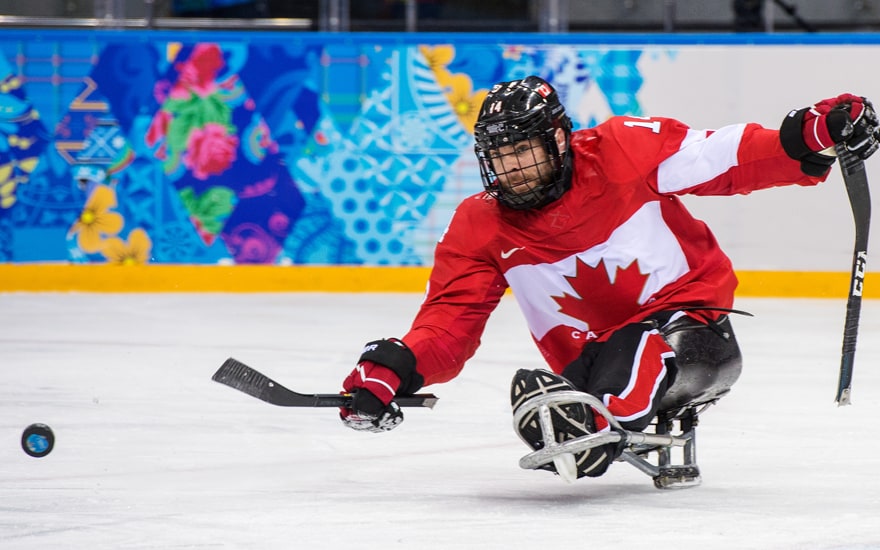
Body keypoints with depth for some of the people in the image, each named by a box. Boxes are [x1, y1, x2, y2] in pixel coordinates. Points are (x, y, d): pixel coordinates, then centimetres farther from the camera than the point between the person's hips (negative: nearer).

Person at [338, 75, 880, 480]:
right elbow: (450, 320, -4)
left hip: (687, 314, -4)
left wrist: (812, 134, -23)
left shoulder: (625, 151, -10)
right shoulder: (480, 227, 0)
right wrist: (393, 370, -22)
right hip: (590, 354, 4)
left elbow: (725, 159, -9)